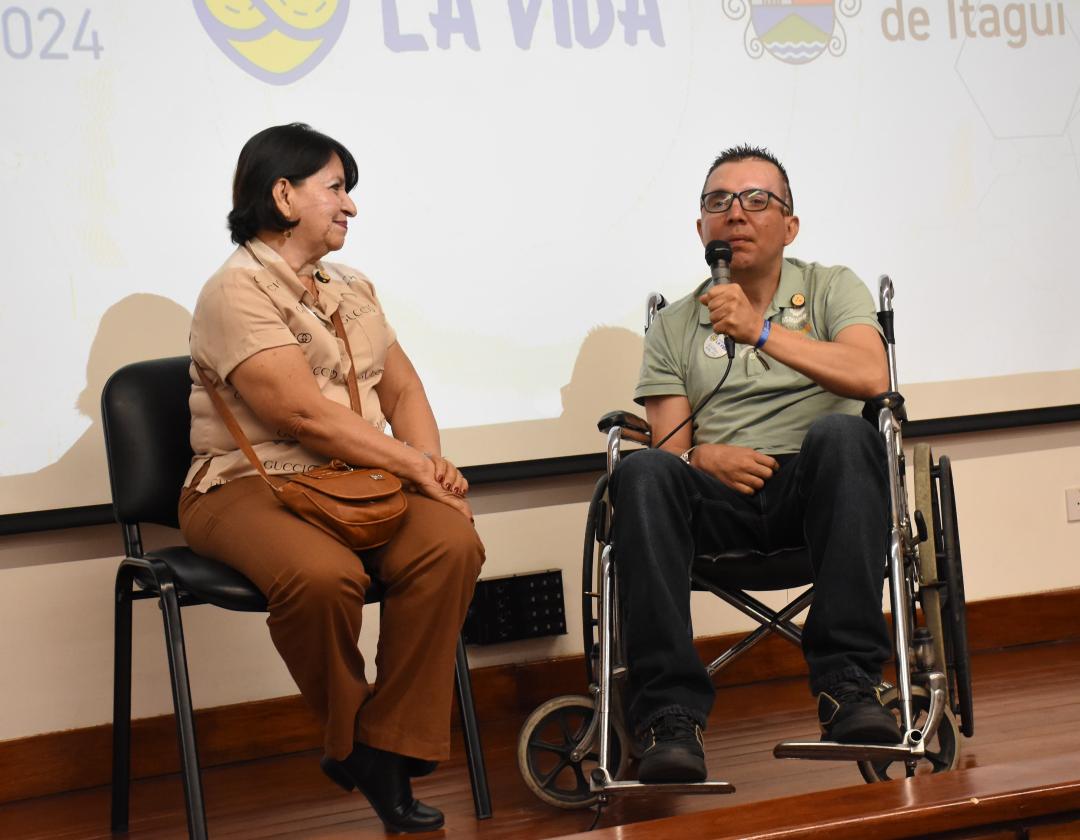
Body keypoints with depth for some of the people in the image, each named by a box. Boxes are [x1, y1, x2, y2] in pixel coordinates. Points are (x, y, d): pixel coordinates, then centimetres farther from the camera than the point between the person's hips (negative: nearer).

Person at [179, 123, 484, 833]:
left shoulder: (353, 289, 21)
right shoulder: (238, 292, -7)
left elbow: (402, 389, 15)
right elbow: (304, 415, -16)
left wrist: (431, 464, -7)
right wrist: (413, 465, -13)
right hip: (251, 487, -7)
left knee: (451, 542, -24)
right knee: (323, 574, -38)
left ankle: (388, 750, -17)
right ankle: (349, 741, -9)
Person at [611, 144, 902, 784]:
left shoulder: (831, 289, 15)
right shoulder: (675, 325, 21)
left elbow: (872, 376, -6)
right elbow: (669, 441, 10)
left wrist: (761, 332, -16)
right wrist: (701, 456, -15)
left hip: (813, 488, -1)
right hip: (720, 496, 1)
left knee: (840, 433, -35)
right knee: (643, 473, -31)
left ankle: (848, 684, -37)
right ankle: (671, 717, -36)